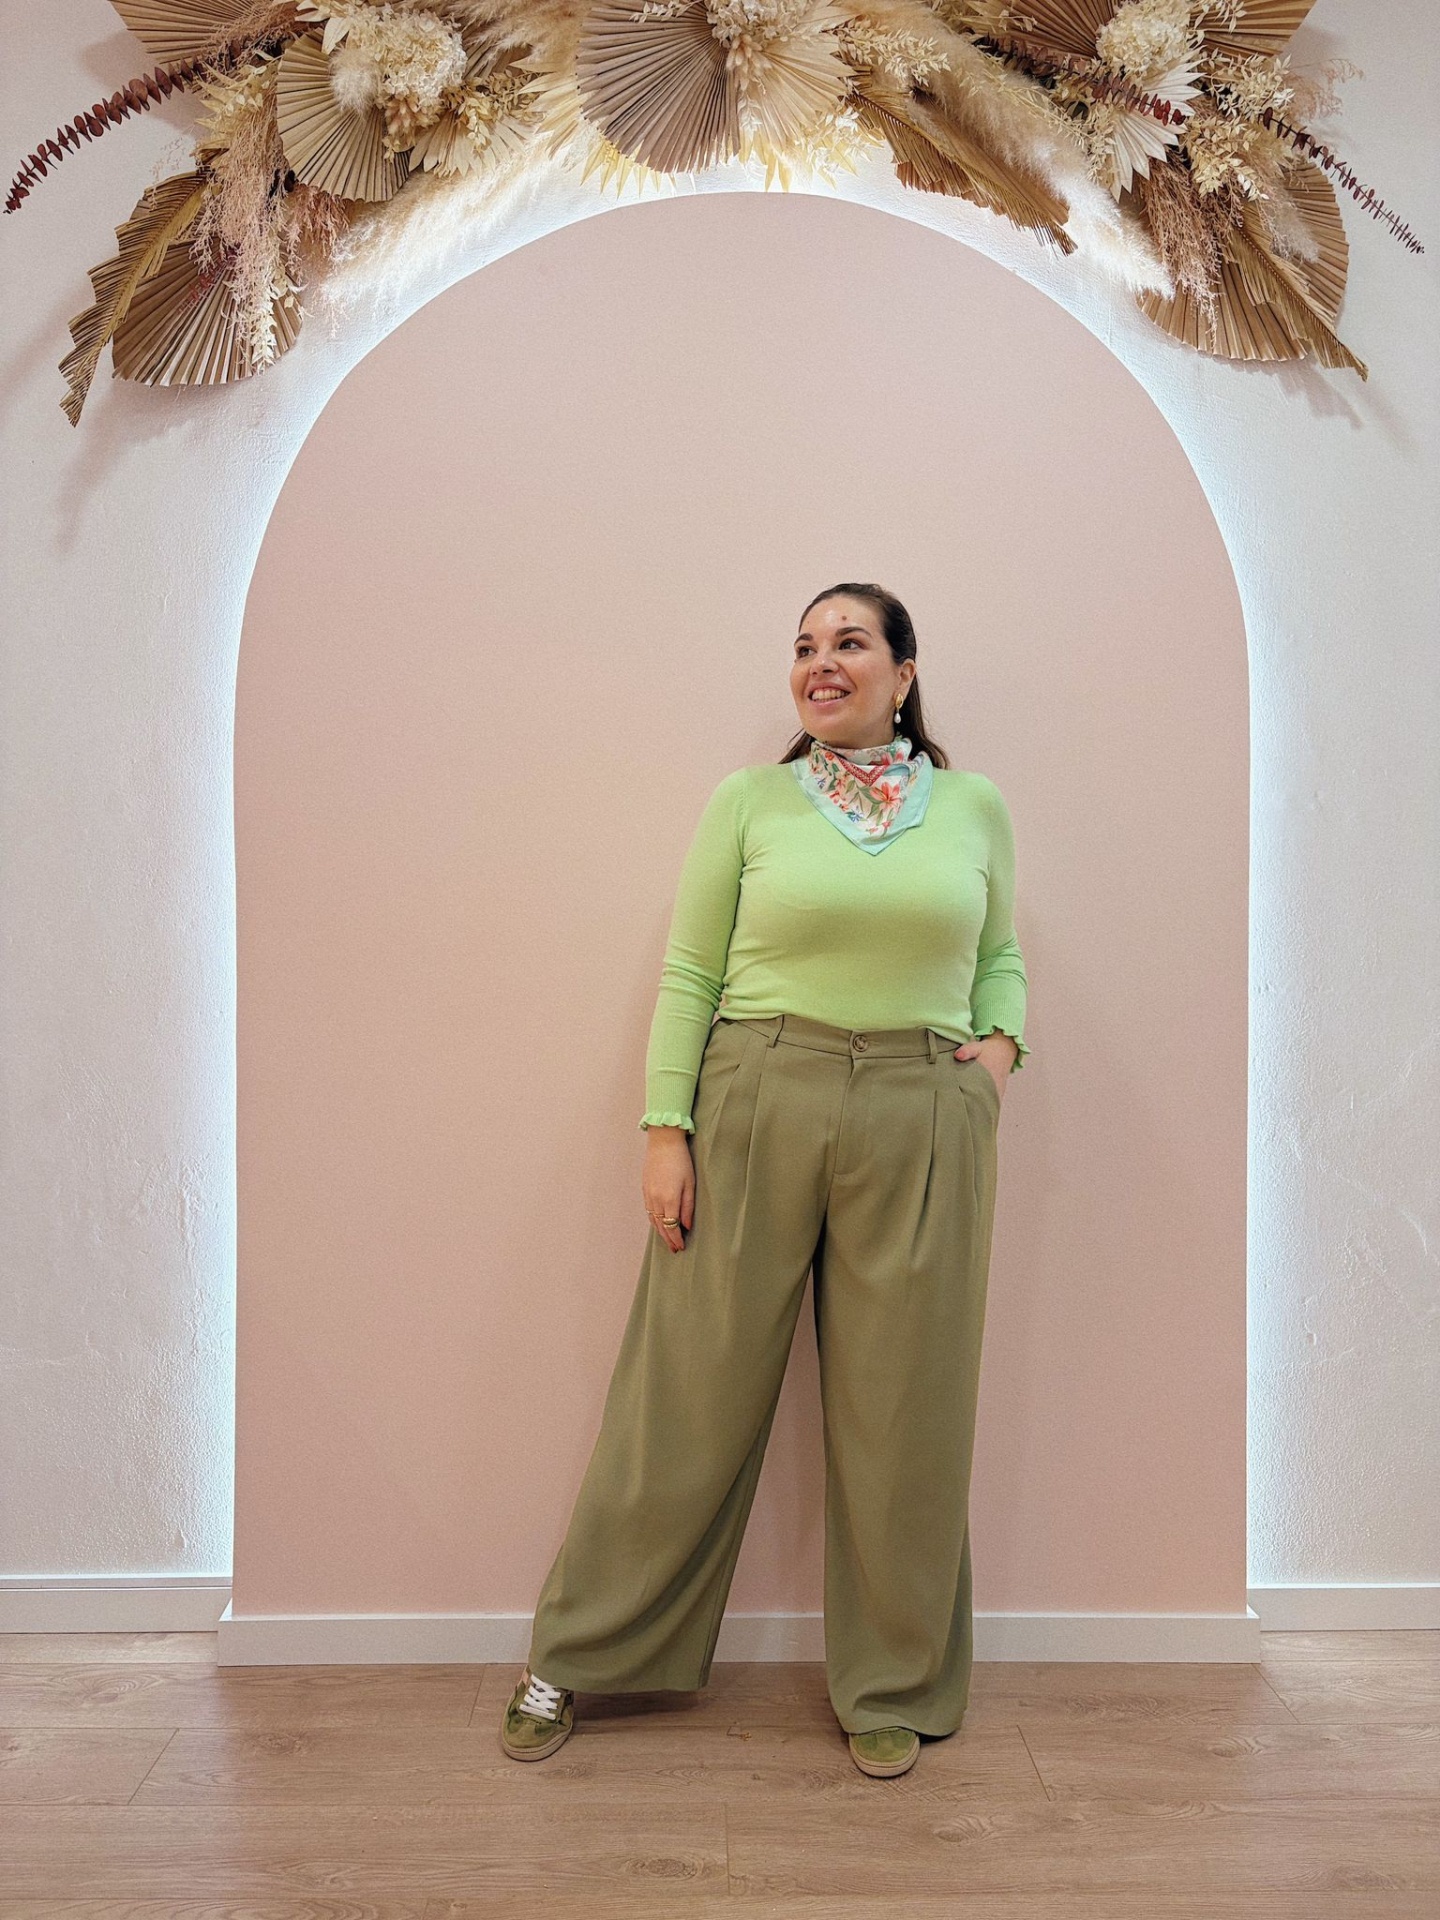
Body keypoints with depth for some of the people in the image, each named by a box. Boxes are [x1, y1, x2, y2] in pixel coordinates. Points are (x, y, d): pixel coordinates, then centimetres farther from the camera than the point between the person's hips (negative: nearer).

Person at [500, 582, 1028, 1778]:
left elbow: (1001, 951, 21)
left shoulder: (975, 805, 10)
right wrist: (666, 1127, -7)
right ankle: (575, 1659, 29)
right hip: (754, 1107, -1)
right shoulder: (749, 800, 5)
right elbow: (689, 975, 1)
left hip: (921, 1129, 2)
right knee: (692, 1396, 7)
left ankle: (893, 1689, 32)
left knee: (902, 1411, 10)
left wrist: (1002, 1040, 1)